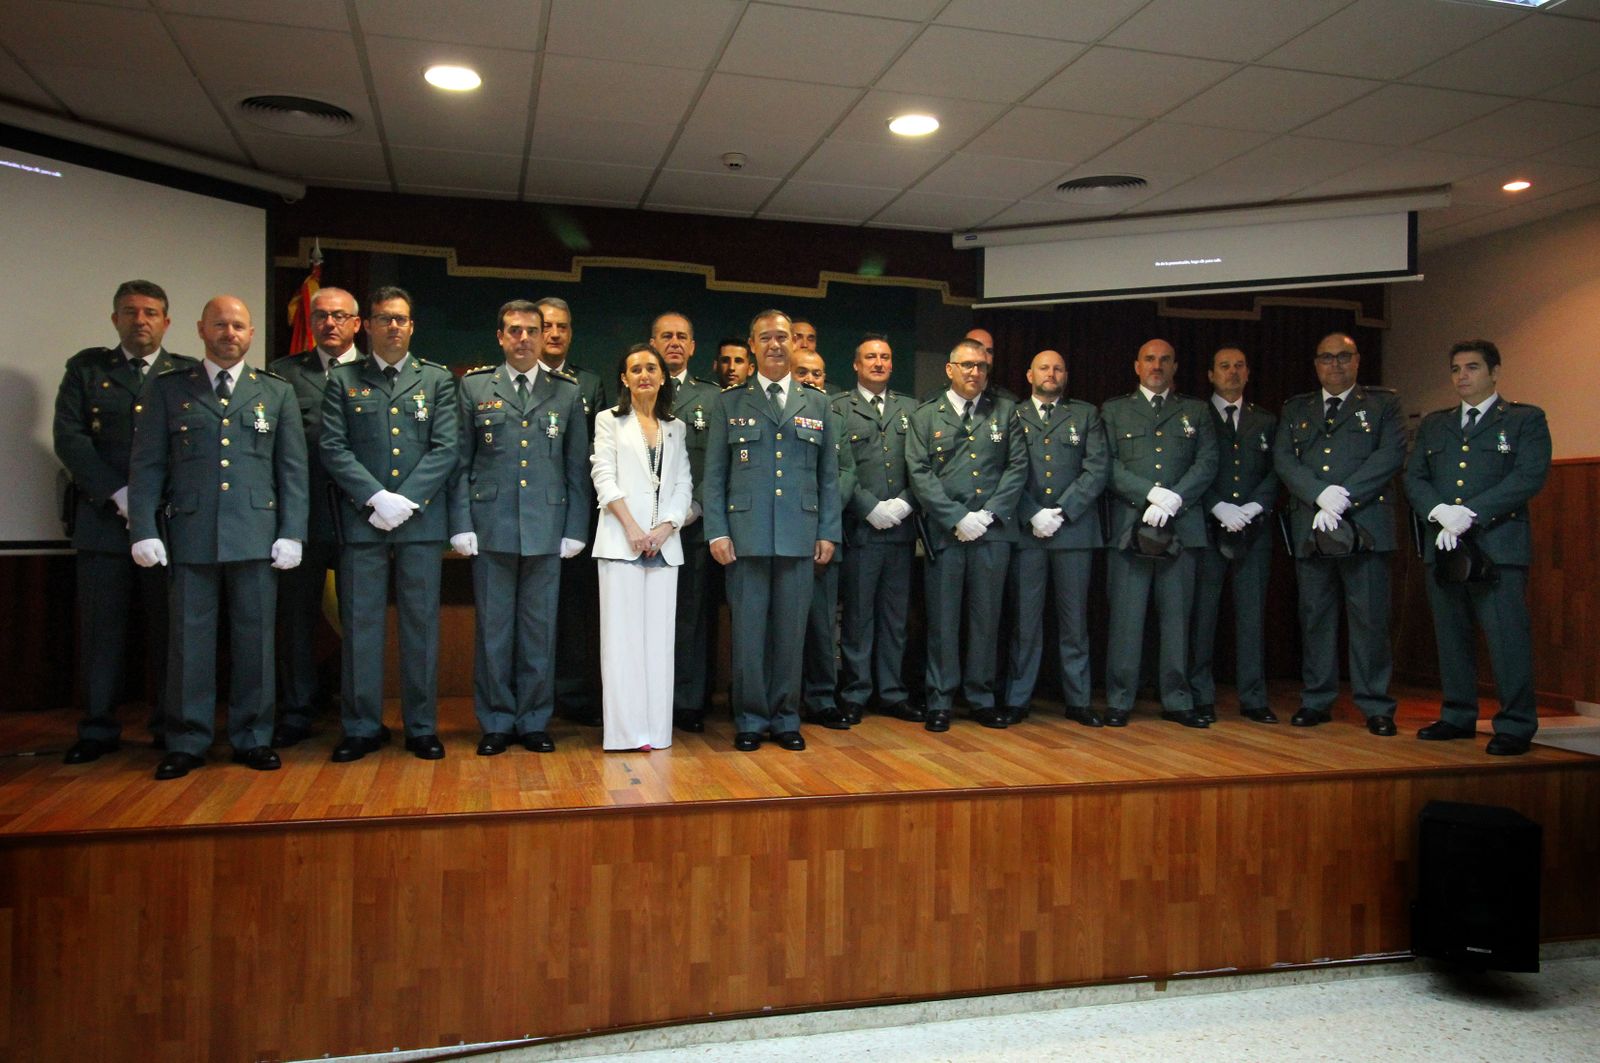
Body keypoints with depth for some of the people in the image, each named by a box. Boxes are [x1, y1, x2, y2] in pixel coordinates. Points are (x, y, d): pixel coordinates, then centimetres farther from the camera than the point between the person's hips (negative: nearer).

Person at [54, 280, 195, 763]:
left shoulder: (189, 375, 9)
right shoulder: (86, 369, 11)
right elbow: (69, 438, 0)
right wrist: (119, 494, -11)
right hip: (103, 520, 1)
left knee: (170, 629, 3)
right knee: (101, 629, 4)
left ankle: (171, 727, 12)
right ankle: (98, 730, 15)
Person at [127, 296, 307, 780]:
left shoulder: (277, 393, 11)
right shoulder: (166, 389, 10)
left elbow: (293, 470, 8)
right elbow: (146, 466, 7)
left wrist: (292, 534, 0)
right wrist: (144, 531, -2)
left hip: (256, 535, 0)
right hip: (190, 535, 0)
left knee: (255, 639, 4)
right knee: (189, 640, 3)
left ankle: (252, 739, 15)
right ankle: (186, 743, 14)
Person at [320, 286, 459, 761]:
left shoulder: (438, 380, 9)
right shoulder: (342, 380, 9)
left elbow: (445, 449, 0)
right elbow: (333, 449, 0)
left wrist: (405, 500, -11)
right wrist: (376, 498, -12)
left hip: (422, 520, 0)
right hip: (361, 521, 0)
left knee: (421, 624, 5)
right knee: (360, 624, 4)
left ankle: (422, 726, 14)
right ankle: (361, 727, 15)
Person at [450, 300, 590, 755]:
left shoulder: (568, 391, 8)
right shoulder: (474, 386, 7)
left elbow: (577, 466, 7)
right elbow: (461, 462, 5)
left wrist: (575, 529, 1)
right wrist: (461, 524, -3)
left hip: (547, 529, 1)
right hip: (491, 527, 0)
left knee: (540, 628, 6)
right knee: (493, 628, 5)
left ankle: (534, 721, 18)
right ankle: (496, 722, 17)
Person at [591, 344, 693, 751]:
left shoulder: (675, 428, 17)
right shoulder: (609, 421, 8)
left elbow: (683, 484, 10)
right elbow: (604, 478, -2)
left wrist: (665, 527, -6)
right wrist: (632, 528, -11)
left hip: (664, 542, 3)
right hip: (621, 541, -3)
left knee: (659, 633, 2)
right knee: (622, 631, -4)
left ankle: (655, 728, 6)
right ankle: (627, 728, -1)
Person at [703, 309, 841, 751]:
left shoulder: (817, 404, 13)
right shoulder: (730, 403, 8)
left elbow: (829, 475, 12)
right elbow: (714, 474, 5)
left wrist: (828, 532, 5)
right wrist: (717, 532, -4)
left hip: (799, 536, 2)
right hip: (746, 535, -1)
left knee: (791, 631, 6)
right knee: (748, 631, 2)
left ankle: (785, 719, 18)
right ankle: (750, 720, 15)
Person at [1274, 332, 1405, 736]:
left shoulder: (1382, 404, 12)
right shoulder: (1296, 409, 19)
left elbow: (1391, 455, -3)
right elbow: (1283, 459, 5)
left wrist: (1343, 497, -14)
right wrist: (1321, 495, -12)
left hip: (1365, 524, -2)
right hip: (1309, 527, 3)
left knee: (1369, 617, -3)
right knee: (1315, 616, 5)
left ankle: (1375, 706, 4)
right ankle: (1317, 701, 13)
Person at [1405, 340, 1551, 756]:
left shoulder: (1526, 420, 6)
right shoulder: (1433, 424, 19)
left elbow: (1529, 477, -7)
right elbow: (1413, 477, 11)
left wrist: (1470, 514, -16)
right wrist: (1439, 512, -9)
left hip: (1498, 545, -4)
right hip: (1442, 545, 5)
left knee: (1507, 638, -7)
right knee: (1451, 637, 8)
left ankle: (1516, 726, 1)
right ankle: (1458, 717, 18)